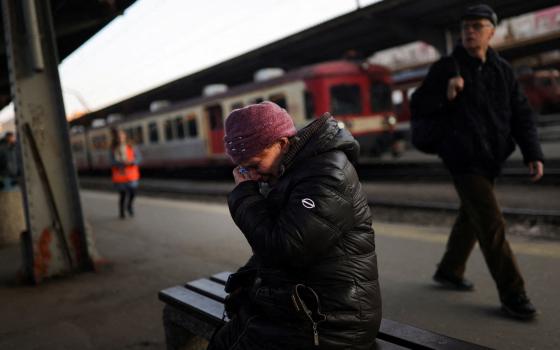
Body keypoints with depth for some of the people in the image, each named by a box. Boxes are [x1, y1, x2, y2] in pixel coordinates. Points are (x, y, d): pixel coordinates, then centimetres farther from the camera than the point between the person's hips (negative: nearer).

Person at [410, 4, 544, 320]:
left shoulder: (503, 70, 9)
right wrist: (444, 95, -22)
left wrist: (533, 153, -2)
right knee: (492, 224, -9)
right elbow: (418, 107, -4)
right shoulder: (447, 68, -4)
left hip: (491, 158, 6)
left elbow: (521, 114, 8)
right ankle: (512, 294, 1)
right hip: (464, 158, -6)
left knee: (472, 217, 18)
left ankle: (449, 270, 37)